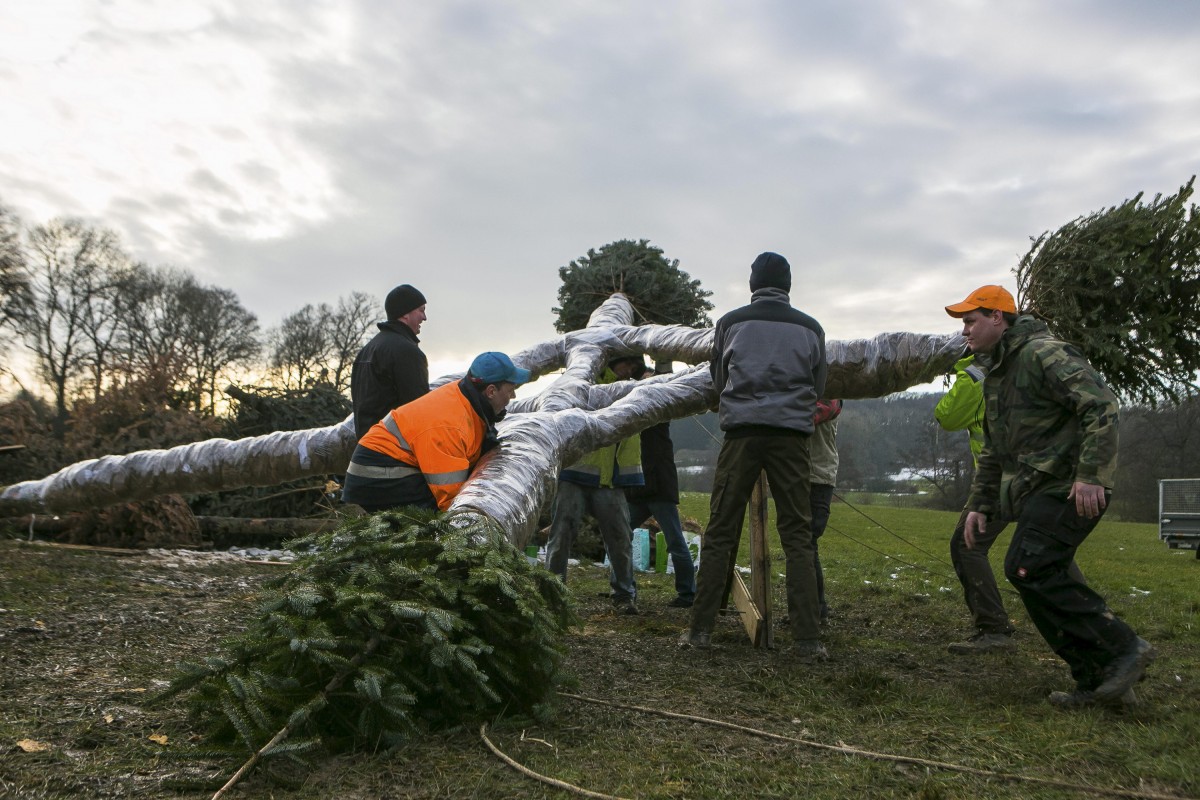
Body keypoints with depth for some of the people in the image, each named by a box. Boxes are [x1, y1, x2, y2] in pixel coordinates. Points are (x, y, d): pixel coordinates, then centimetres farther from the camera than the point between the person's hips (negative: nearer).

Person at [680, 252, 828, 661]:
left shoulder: (731, 322, 6)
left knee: (720, 533, 4)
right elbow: (818, 387, 17)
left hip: (741, 431, -1)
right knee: (797, 537, 3)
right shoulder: (810, 328, 9)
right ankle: (808, 639, 0)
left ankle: (700, 629, 5)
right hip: (791, 434, 1)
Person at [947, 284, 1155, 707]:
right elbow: (993, 453, 28)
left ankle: (1124, 647, -12)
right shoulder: (995, 378, 23)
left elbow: (1101, 404, -20)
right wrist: (979, 505, 19)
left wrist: (1091, 475, -27)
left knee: (1027, 569, -20)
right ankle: (1098, 681, 11)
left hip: (1069, 488, -10)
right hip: (1037, 492, 10)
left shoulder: (1044, 354, -9)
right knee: (1039, 580, 5)